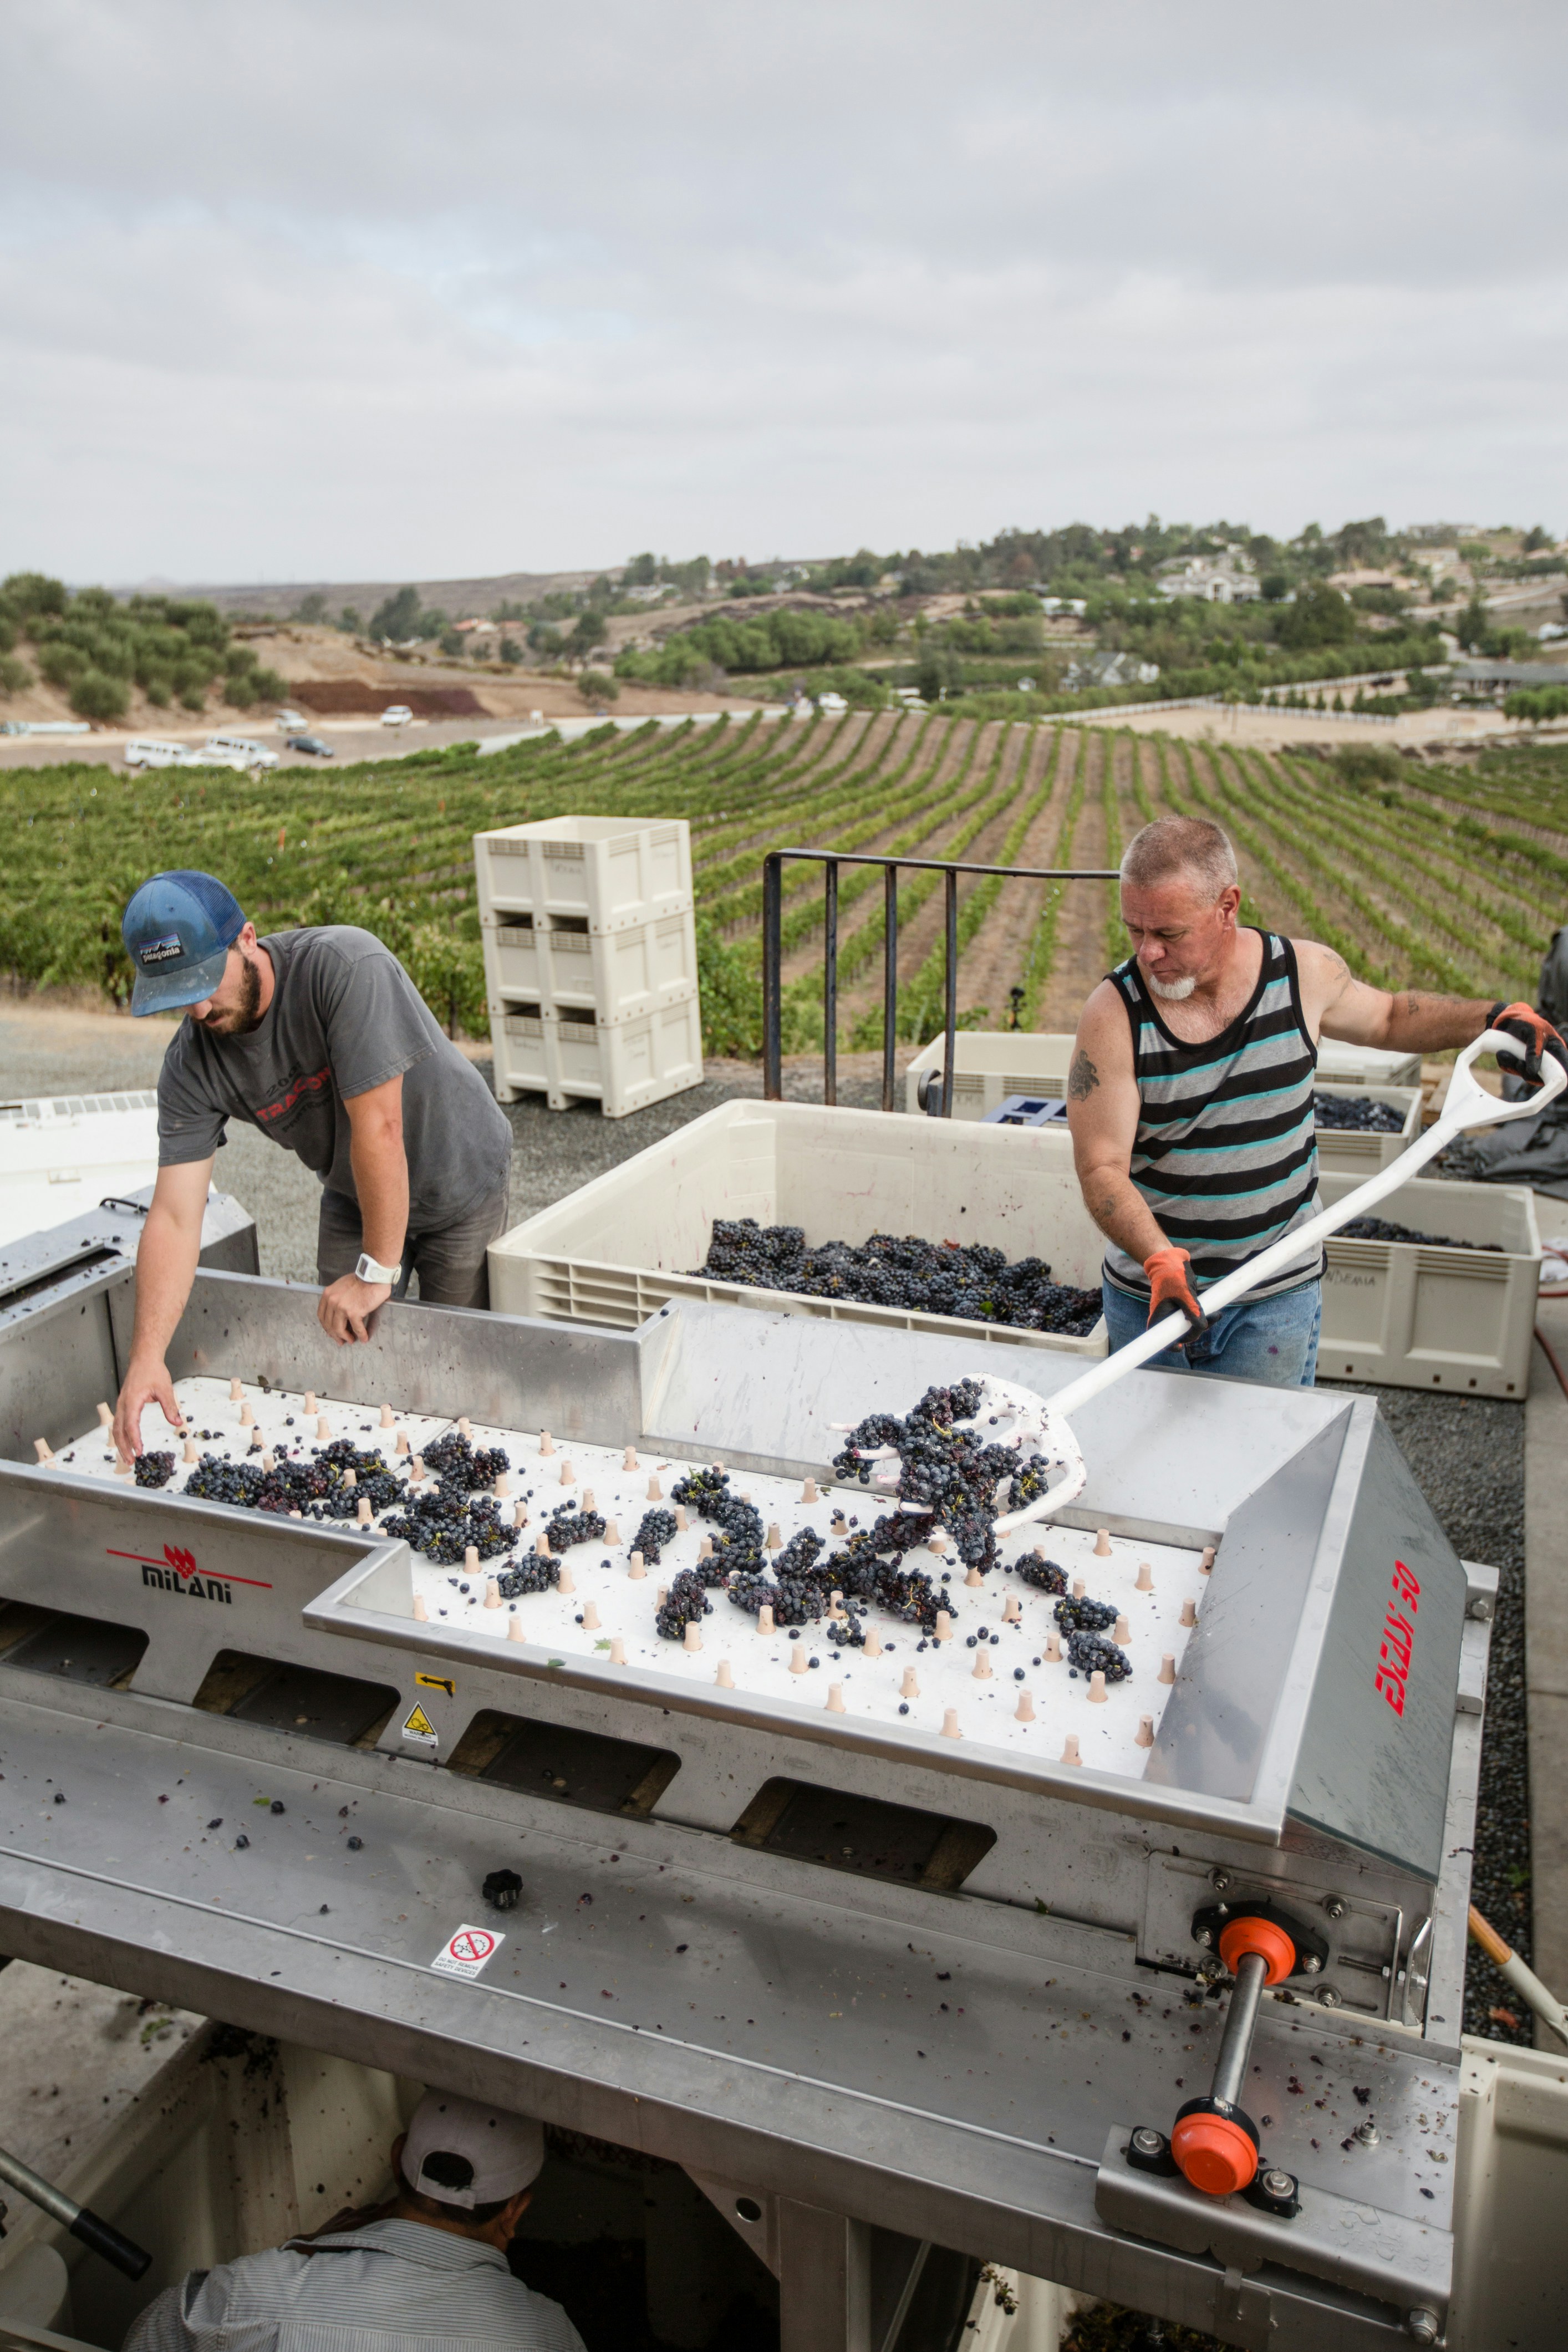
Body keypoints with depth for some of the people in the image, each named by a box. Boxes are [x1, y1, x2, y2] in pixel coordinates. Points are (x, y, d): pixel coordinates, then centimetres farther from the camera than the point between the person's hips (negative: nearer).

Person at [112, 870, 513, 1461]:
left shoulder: (345, 966, -35)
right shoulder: (190, 1067, -17)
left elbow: (378, 1126, -35)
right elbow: (174, 1215, -21)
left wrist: (377, 1270, -28)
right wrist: (147, 1356, -31)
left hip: (460, 1181, -4)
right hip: (354, 1197, 5)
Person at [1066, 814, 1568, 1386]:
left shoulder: (1305, 973, -6)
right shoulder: (1113, 1013, -15)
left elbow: (1388, 1018, 17)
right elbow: (1102, 1167, -19)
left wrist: (1496, 1017, 2)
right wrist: (1160, 1260, -34)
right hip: (1147, 1295, 0)